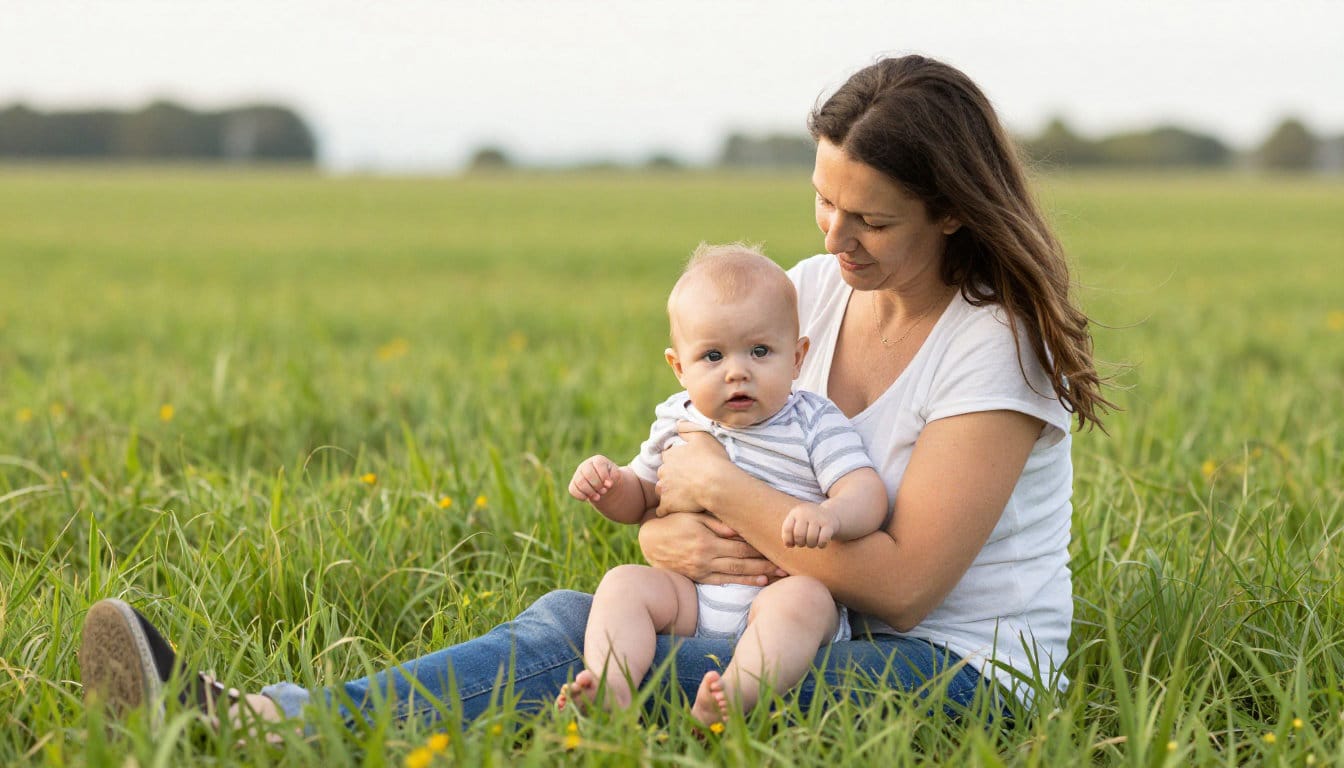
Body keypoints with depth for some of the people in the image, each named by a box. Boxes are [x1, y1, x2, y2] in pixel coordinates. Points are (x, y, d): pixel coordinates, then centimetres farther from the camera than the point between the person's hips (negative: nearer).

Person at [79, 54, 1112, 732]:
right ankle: (256, 721, -40)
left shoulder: (997, 341, -12)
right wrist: (666, 533, -13)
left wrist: (719, 485, -14)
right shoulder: (809, 294, 9)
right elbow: (673, 476, 11)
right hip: (815, 629, 7)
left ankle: (288, 727, -45)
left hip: (964, 670, -6)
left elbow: (900, 581, -18)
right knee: (573, 618, -23)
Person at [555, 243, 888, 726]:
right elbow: (638, 499, 26)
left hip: (784, 587, -4)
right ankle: (612, 691, -39)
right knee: (624, 583, -17)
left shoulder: (815, 424, -1)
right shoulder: (677, 422, 12)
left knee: (805, 599, -34)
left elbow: (867, 494, -12)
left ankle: (737, 696, -55)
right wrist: (606, 484, 1)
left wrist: (830, 514, -36)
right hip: (691, 596, 4)